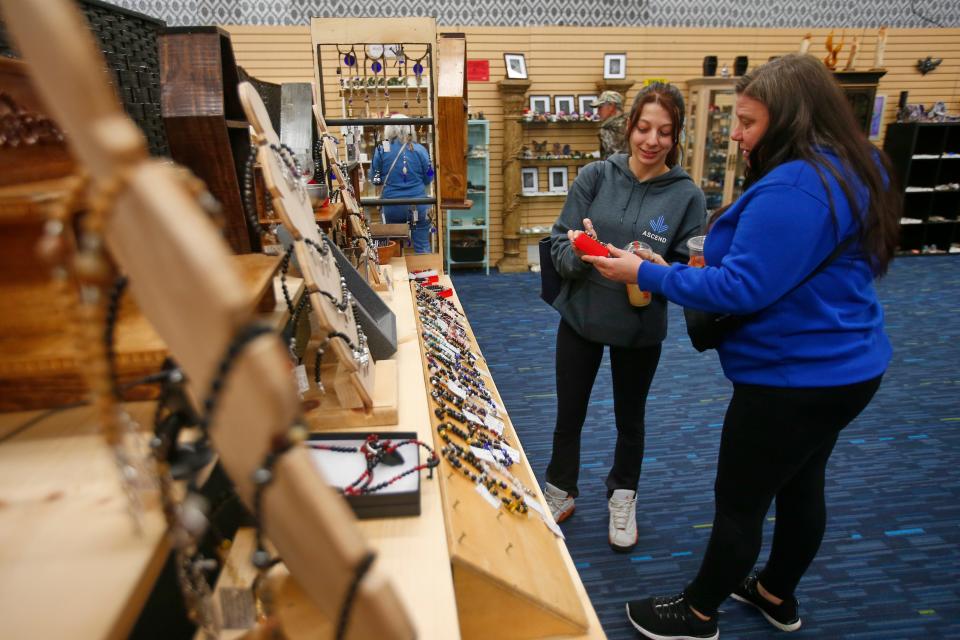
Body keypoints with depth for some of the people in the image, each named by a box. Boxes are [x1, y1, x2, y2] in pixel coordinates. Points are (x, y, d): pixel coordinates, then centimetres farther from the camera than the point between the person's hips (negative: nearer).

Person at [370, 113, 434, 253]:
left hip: (392, 206, 1)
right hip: (417, 205, -1)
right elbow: (428, 179, 3)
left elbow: (375, 179, 4)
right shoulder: (419, 149, -5)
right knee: (422, 247, 7)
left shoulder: (381, 150, -4)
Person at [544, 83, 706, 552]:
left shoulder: (686, 195, -8)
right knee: (568, 415, 14)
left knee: (629, 419, 19)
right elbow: (559, 246, -9)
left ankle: (623, 496, 44)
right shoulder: (595, 176, -7)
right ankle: (561, 493, 39)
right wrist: (579, 253, -30)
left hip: (640, 327, 0)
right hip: (580, 317, 1)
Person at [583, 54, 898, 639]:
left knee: (739, 503, 6)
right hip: (842, 366, 10)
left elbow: (741, 288, -29)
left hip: (795, 378, -10)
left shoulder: (791, 189, -27)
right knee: (801, 486, 23)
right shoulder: (851, 170, 6)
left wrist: (645, 274, -23)